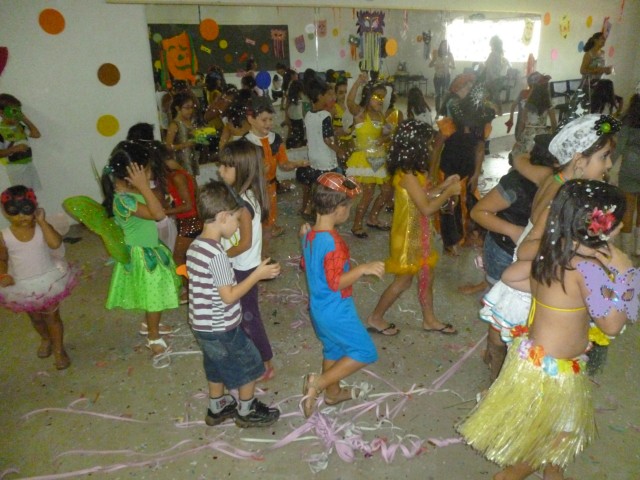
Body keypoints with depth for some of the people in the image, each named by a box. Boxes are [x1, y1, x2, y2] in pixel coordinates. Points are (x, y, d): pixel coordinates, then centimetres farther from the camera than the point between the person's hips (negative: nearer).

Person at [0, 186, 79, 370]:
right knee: (36, 318, 24)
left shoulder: (42, 228, -16)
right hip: (23, 286, 2)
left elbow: (56, 244, -35)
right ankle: (45, 339, 53)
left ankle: (59, 349, 30)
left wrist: (42, 221, -31)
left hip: (48, 281, -2)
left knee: (52, 317, 10)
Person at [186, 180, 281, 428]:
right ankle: (246, 412, 31)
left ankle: (216, 409, 45)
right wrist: (258, 274, -20)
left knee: (217, 367, 27)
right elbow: (229, 296, -25)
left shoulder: (195, 246, 0)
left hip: (203, 326, 9)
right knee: (249, 366, 13)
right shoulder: (217, 254, -28)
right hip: (221, 329, -8)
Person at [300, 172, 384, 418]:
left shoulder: (310, 234, -1)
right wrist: (362, 269, -35)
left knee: (333, 349, 27)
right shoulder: (333, 242, -28)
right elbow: (336, 282, -28)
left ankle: (333, 392, 45)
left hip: (318, 307, 9)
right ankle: (318, 382, 1)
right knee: (365, 353, 4)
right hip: (336, 312, -9)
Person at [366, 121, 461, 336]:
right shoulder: (407, 174, -26)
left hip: (418, 232, 9)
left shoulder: (413, 170, 4)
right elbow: (426, 208, -26)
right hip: (408, 234, -9)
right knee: (403, 281, 5)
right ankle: (375, 319, 21)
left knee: (426, 275, 19)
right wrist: (450, 192, -15)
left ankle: (429, 320, 35)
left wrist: (443, 185, 4)